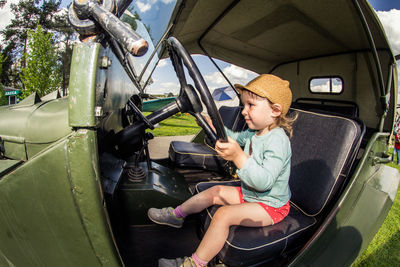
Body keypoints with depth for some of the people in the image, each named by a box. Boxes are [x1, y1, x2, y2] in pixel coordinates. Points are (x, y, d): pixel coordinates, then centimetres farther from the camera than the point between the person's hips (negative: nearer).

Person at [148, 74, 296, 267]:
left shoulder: (278, 140, -30)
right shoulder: (254, 131, -2)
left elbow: (264, 181, -39)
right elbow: (237, 139, 18)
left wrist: (238, 156, -51)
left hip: (271, 204, -9)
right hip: (249, 193, 9)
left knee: (224, 214, -24)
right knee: (215, 191, 9)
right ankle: (176, 215, 26)